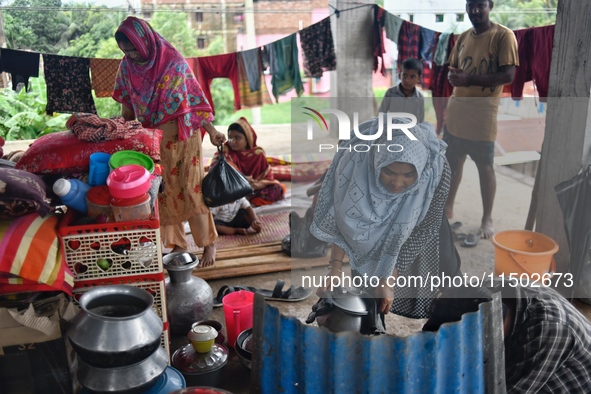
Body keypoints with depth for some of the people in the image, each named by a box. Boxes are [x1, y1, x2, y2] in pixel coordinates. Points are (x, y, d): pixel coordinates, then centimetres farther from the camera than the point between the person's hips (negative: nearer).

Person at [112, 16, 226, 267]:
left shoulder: (173, 61, -13)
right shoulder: (127, 67, 0)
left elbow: (194, 98, -11)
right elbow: (127, 106, 11)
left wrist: (211, 131, -15)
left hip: (182, 135, -4)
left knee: (191, 188, -3)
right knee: (164, 191, 7)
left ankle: (208, 243, 9)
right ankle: (178, 244, 19)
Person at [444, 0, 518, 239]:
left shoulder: (503, 36, -8)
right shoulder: (462, 37, 11)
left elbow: (508, 75, -16)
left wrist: (469, 79, -22)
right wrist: (453, 76, -6)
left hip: (482, 114, -6)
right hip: (456, 111, 6)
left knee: (485, 166, 1)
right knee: (453, 160, 13)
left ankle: (487, 219, 13)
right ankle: (448, 207, 27)